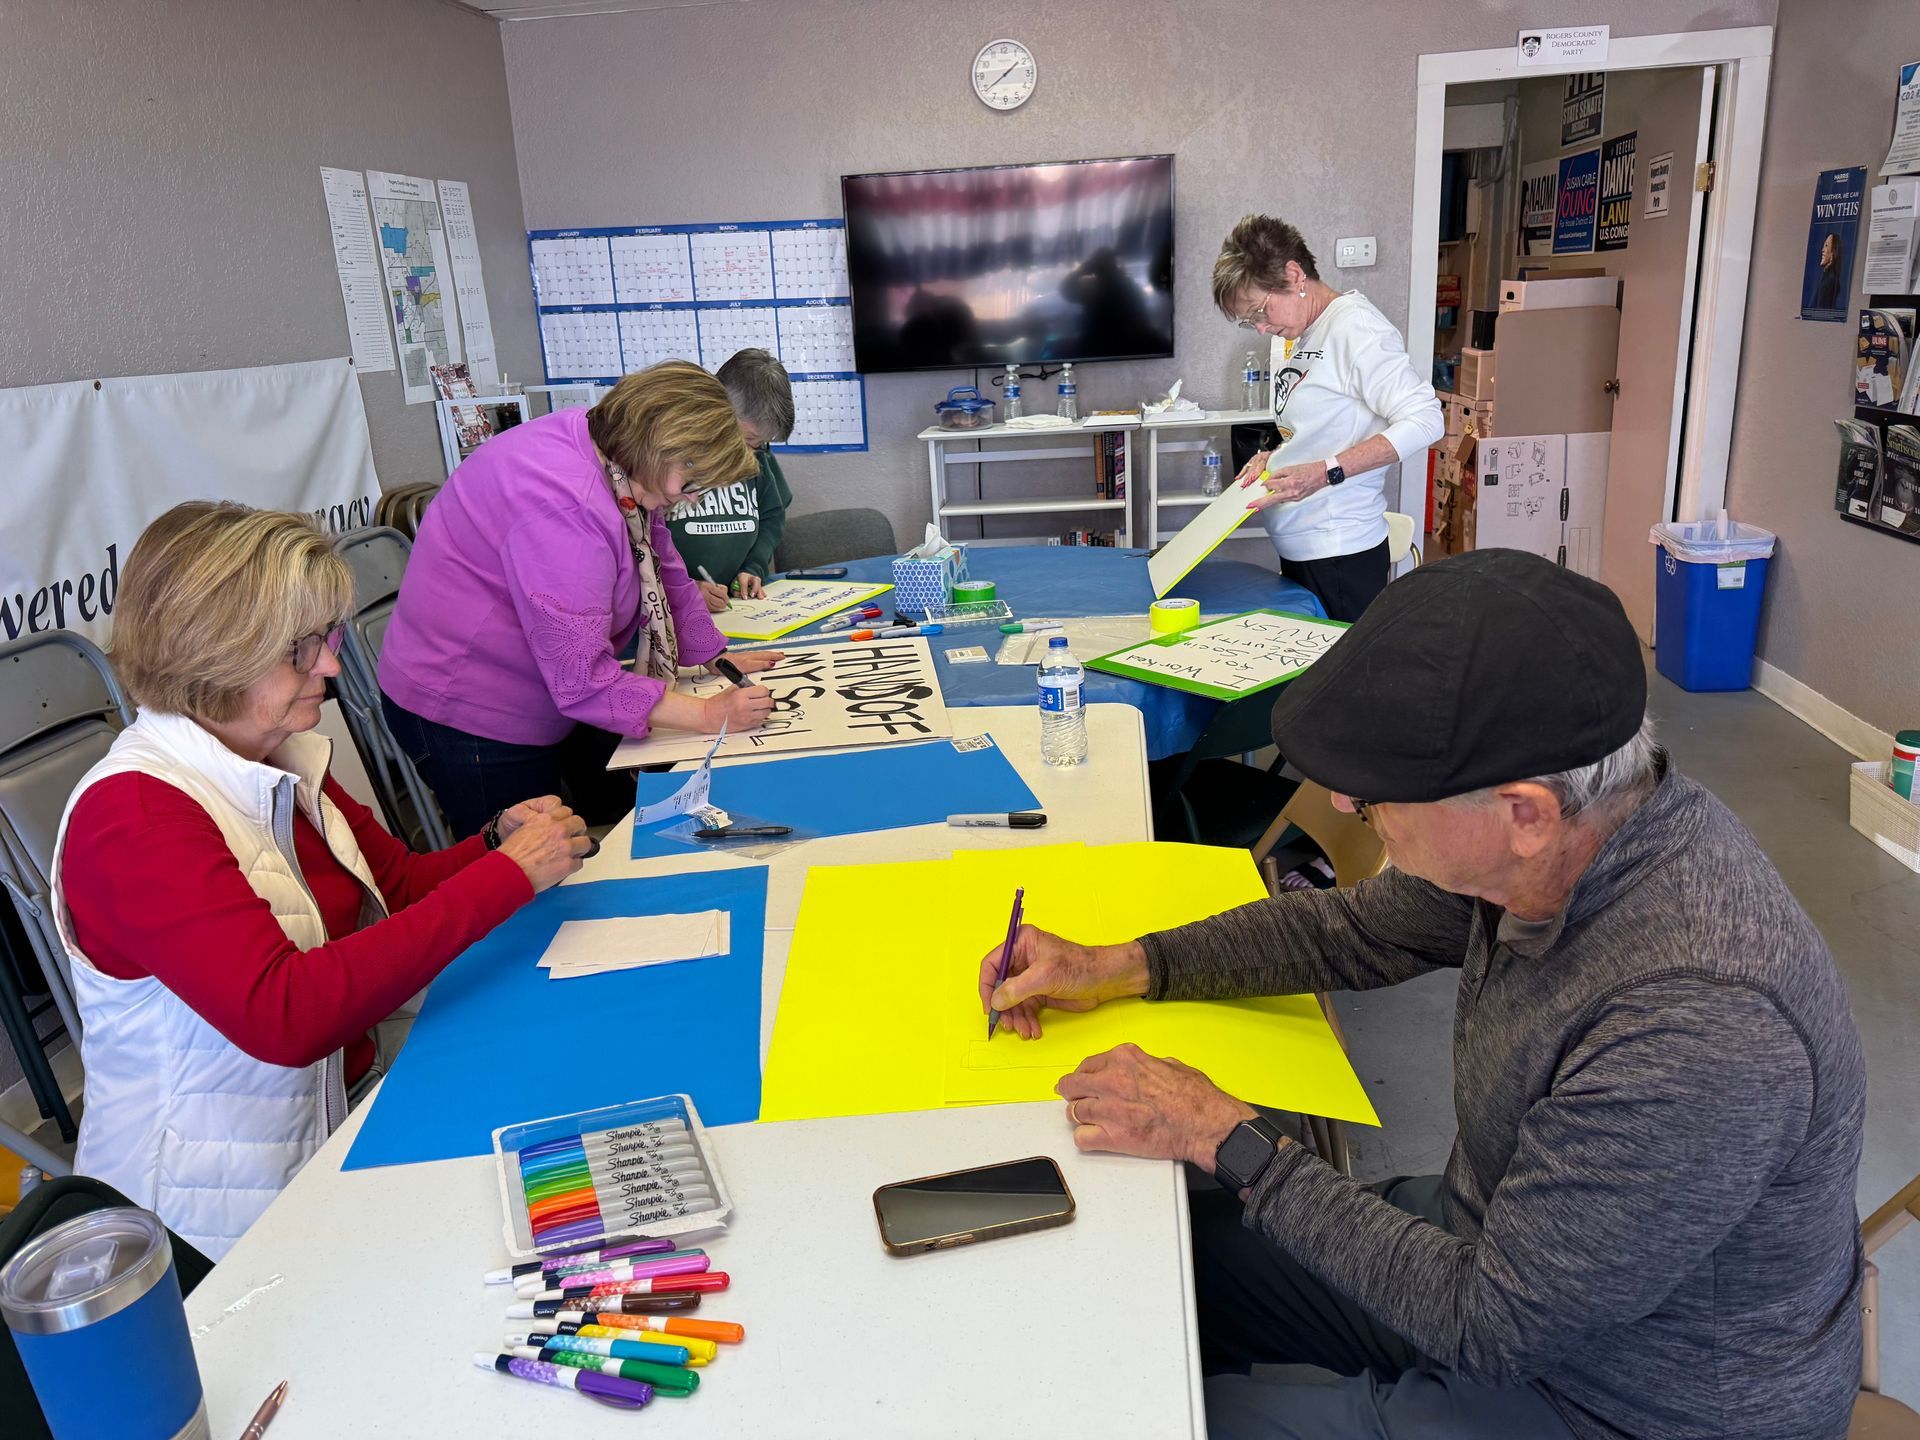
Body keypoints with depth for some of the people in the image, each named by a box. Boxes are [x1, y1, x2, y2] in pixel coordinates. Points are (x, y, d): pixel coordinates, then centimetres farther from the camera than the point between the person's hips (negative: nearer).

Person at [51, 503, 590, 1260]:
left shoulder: (280, 760, 2)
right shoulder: (133, 811, -22)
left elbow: (400, 883, 12)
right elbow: (283, 1012, -34)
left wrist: (501, 842, -10)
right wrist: (505, 878, -32)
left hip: (338, 1118, 7)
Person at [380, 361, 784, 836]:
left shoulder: (620, 470, -4)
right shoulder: (564, 505, -34)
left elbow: (665, 574, 12)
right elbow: (582, 680, -34)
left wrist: (717, 658, 7)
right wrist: (708, 715, -29)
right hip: (469, 718, -9)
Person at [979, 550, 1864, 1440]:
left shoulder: (1700, 1024, -39)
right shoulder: (1554, 839, -15)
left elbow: (1493, 1325, -28)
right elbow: (1358, 929, 4)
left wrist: (1229, 1142, -21)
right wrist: (1118, 967, -2)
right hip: (1494, 1243, 7)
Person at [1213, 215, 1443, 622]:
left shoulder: (1354, 326, -12)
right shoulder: (1298, 336, 15)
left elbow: (1424, 420, -20)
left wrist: (1325, 472, -26)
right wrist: (1272, 458, 6)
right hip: (1297, 546, 9)